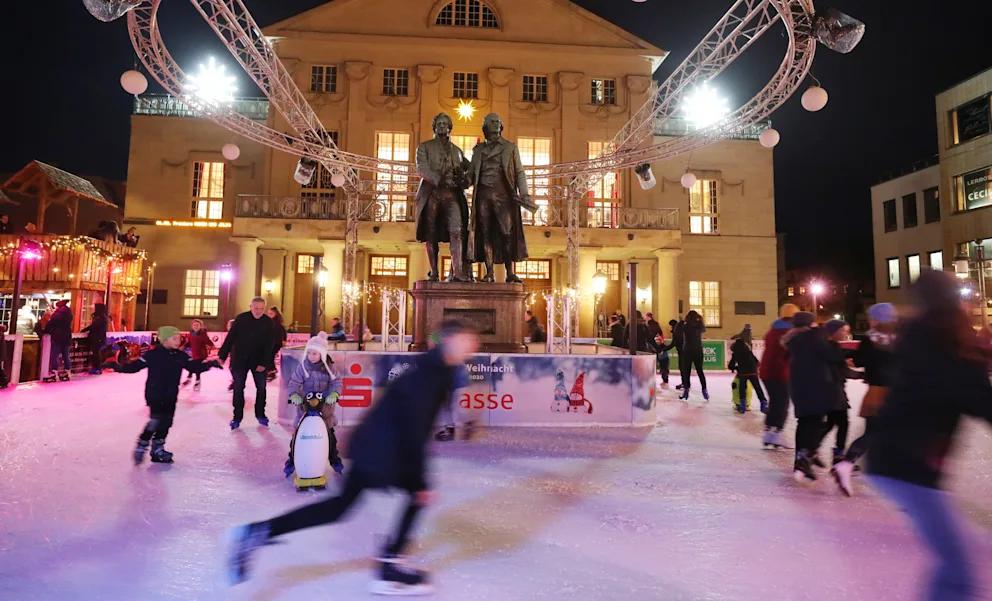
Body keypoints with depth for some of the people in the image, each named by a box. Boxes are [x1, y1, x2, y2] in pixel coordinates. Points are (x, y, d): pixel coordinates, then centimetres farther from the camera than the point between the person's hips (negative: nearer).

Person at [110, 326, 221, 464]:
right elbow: (135, 366, -8)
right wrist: (120, 367, -22)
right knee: (156, 420, -14)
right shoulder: (153, 354, -9)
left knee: (166, 422, 9)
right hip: (154, 394, -5)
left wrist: (210, 364, -8)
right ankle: (141, 446, 5)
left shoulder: (181, 356, 3)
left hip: (170, 396, 6)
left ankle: (158, 450, 23)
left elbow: (195, 367, 4)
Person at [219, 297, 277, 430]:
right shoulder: (241, 319, -7)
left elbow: (270, 345, -9)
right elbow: (230, 338, -5)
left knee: (261, 388, 7)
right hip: (240, 359, 0)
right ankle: (237, 417, 14)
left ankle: (260, 415, 23)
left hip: (259, 361, 1)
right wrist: (222, 356, -9)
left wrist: (264, 363, -15)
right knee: (238, 389, 5)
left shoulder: (268, 322, -7)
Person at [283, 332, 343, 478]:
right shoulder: (302, 367, -6)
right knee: (298, 434, -2)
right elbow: (294, 382, -9)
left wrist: (333, 394, -27)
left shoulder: (328, 367, -4)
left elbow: (336, 382, -8)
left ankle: (334, 459, 25)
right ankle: (292, 460, 13)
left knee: (329, 434, 10)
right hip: (305, 405, -1)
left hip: (324, 405, 1)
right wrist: (294, 395, -27)